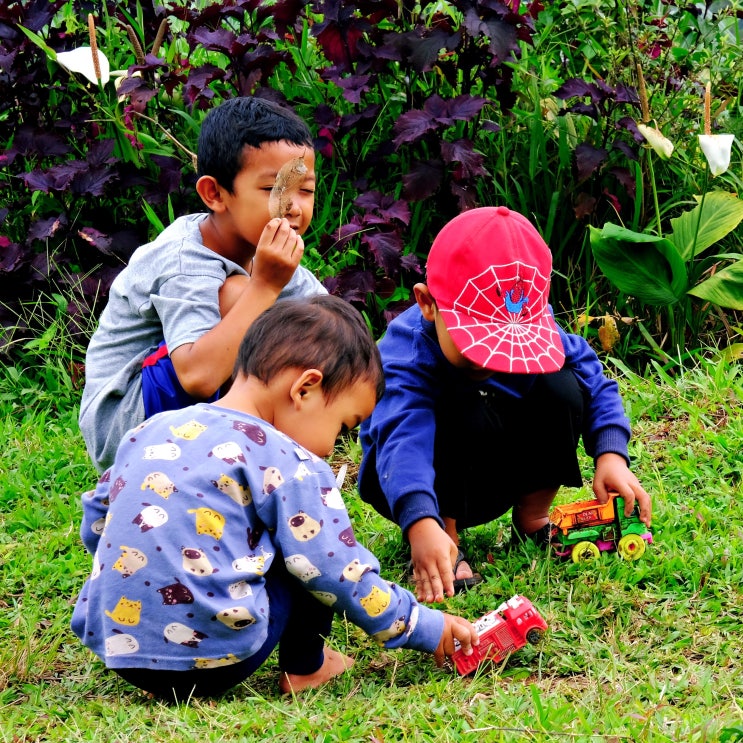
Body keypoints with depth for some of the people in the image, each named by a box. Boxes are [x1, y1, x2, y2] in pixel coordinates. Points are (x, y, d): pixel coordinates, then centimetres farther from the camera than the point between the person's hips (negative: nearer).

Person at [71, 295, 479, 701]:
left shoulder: (148, 433, 13)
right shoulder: (290, 466, -6)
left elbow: (94, 524, 22)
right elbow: (339, 574, -4)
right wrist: (426, 628, 8)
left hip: (111, 641, 6)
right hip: (211, 659, -6)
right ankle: (304, 668, 18)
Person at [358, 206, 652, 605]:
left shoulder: (532, 328, -18)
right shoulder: (408, 350, -35)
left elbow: (595, 384, -10)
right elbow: (402, 437, -51)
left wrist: (610, 455, -28)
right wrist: (421, 525, -67)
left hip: (497, 476, 5)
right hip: (418, 482, -5)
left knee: (561, 388, -18)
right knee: (468, 413, -35)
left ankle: (533, 518, 3)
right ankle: (446, 543, -16)